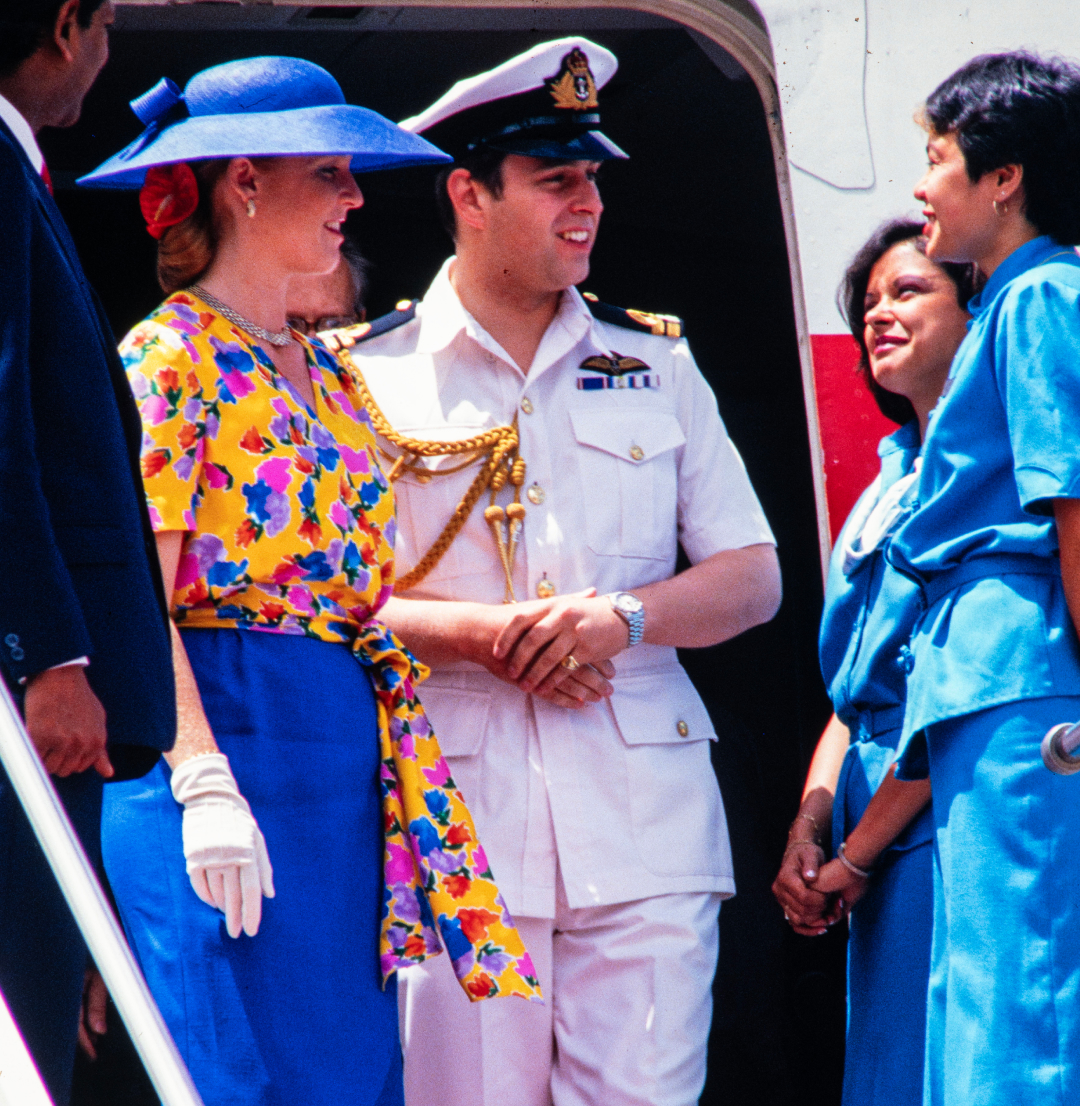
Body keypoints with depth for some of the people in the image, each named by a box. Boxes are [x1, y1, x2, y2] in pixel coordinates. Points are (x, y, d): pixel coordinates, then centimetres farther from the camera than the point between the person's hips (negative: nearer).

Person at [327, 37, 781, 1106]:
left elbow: (753, 577, 12)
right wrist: (483, 633, -14)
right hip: (456, 810, -2)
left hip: (647, 817, 2)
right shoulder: (368, 376, 7)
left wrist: (623, 615, -7)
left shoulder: (656, 365, 16)